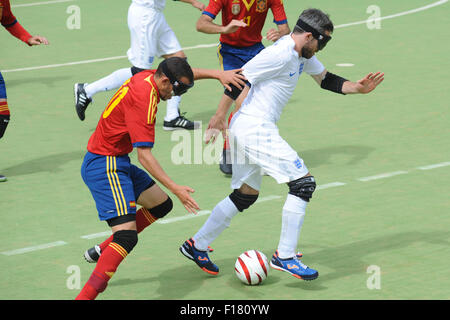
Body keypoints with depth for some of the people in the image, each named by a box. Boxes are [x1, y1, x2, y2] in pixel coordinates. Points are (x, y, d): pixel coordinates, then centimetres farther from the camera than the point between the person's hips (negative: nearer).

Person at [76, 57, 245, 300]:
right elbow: (144, 155, -27)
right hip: (105, 167, -10)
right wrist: (174, 188, -30)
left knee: (161, 205, 23)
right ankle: (85, 296, -29)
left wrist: (218, 74, 9)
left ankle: (101, 251, 28)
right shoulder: (144, 97, -25)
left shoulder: (148, 77, 2)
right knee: (126, 237, -21)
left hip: (117, 161, 10)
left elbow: (187, 73, 23)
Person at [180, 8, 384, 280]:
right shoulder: (280, 54, -18)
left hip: (247, 132, 11)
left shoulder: (302, 55, 13)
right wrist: (220, 118, -14)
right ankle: (285, 256, -9)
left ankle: (197, 245, 26)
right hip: (256, 129, -11)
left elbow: (327, 79, 25)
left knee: (246, 194, 20)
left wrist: (357, 88, 9)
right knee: (304, 183, -11)